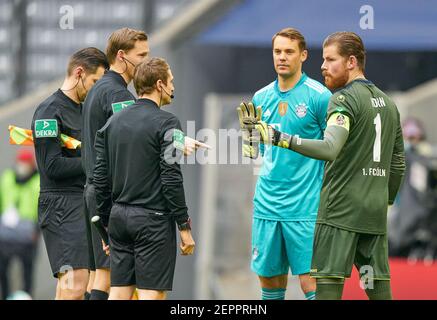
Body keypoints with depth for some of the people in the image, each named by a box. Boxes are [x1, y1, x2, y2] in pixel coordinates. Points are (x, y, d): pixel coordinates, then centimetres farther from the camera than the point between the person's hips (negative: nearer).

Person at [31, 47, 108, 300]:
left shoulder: (84, 110, 19)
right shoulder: (50, 111, -9)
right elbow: (53, 166, -16)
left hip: (87, 205, 9)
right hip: (62, 205, -9)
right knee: (75, 286, -17)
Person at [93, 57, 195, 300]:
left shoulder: (113, 122, 11)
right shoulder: (166, 123, -9)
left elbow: (100, 178, 11)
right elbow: (172, 178, -14)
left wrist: (106, 224, 18)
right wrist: (185, 227, -9)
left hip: (119, 216, 6)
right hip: (152, 219, -6)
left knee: (119, 292, 7)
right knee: (152, 292, -5)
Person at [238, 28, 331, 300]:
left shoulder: (319, 96, -5)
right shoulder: (262, 98, 11)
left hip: (306, 206, -5)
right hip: (267, 204, 5)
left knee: (310, 281, -10)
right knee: (269, 277, 8)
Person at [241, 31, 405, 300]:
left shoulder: (344, 99, -9)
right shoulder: (388, 103, 16)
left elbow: (330, 148, -26)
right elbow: (398, 164, 21)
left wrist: (279, 138, -31)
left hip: (340, 209, -7)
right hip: (375, 213, 8)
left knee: (329, 281, -8)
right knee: (378, 285, 6)